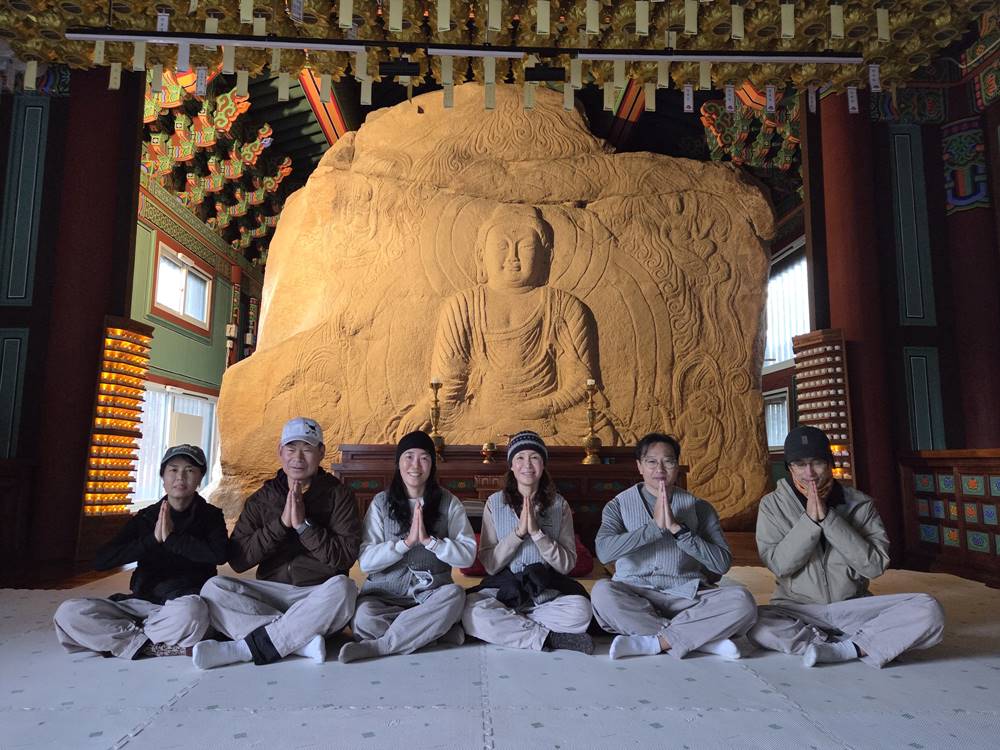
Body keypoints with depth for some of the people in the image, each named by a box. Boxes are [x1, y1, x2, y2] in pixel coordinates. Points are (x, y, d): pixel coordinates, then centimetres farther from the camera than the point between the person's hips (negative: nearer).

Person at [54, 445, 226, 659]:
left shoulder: (210, 515, 1)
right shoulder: (146, 517, 7)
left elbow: (218, 554, -20)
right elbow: (100, 561, -3)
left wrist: (172, 537, -14)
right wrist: (152, 539, -13)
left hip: (185, 603, -3)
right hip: (142, 602, 3)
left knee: (190, 611, -39)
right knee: (68, 612, -18)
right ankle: (159, 647, -19)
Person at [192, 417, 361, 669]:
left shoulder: (339, 495, 0)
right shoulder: (261, 499, 8)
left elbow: (345, 557, -10)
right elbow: (238, 560, -3)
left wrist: (303, 525, -17)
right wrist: (281, 523, -14)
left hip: (320, 595, -2)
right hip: (271, 592, 3)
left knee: (342, 587, -34)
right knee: (214, 588, -20)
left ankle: (245, 648, -26)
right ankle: (302, 640, -28)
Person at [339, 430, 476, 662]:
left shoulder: (448, 502, 2)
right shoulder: (381, 502, 3)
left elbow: (468, 555, -6)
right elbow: (365, 561, -5)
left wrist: (429, 540, -17)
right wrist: (406, 541, -16)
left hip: (431, 594, 0)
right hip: (385, 594, 0)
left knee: (455, 594, -32)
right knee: (364, 616, -31)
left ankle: (376, 646, -24)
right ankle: (436, 630, -13)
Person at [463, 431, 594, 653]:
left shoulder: (559, 504, 3)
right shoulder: (495, 503, 1)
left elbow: (567, 564, -4)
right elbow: (489, 564, -4)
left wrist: (536, 531, -17)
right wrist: (519, 531, -17)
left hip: (548, 589, 0)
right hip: (504, 587, 0)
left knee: (581, 610, -31)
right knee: (472, 613, -31)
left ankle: (507, 623, -12)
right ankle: (549, 638, -18)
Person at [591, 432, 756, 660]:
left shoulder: (698, 507, 10)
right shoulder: (619, 505, 8)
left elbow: (722, 563, -3)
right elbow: (604, 551, -12)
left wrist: (677, 528, -12)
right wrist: (655, 526, -15)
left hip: (687, 596, 1)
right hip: (634, 595, 0)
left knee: (741, 600, -25)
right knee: (602, 592, -33)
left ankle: (652, 642, -21)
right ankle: (701, 639, -21)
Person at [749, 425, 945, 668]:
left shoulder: (860, 504, 0)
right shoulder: (773, 504, -2)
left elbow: (876, 565, -11)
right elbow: (778, 564, -11)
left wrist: (827, 518, -19)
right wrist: (810, 519, -20)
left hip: (853, 606, 2)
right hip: (797, 609, -1)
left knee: (928, 610, -23)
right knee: (754, 623, -35)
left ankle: (841, 649, -22)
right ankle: (863, 646, -22)